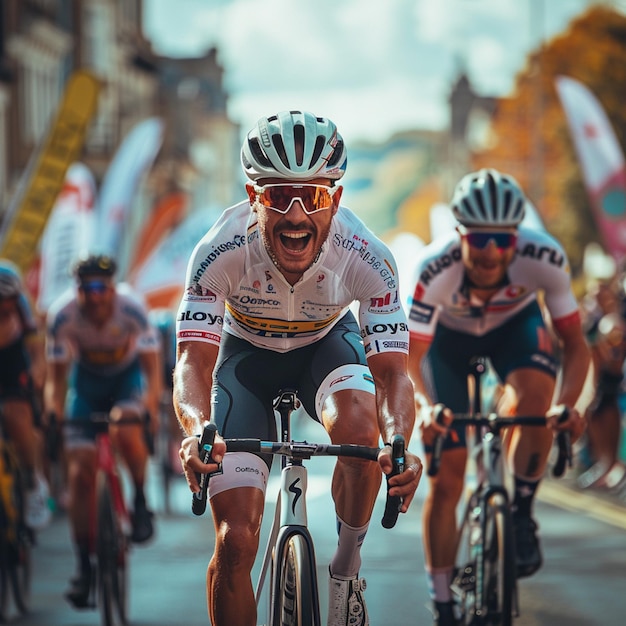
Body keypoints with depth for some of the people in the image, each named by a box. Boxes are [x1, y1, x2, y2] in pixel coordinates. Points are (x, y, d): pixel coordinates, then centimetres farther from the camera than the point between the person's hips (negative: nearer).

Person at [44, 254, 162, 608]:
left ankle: (141, 502, -8)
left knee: (125, 429, -34)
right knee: (81, 472, -9)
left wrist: (150, 409, -39)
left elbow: (152, 370, -24)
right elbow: (56, 377, -17)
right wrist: (52, 414, -33)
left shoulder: (132, 309, -30)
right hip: (87, 381, 2)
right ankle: (84, 566, -1)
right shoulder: (62, 316, -26)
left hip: (127, 378, -1)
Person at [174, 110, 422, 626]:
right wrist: (197, 432, -60)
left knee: (362, 431, -35)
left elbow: (392, 371, -33)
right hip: (248, 353, 0)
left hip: (329, 343, 0)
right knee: (235, 542, -12)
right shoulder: (222, 251, -34)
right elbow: (194, 362, -38)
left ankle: (347, 569, -9)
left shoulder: (365, 256, -32)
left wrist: (400, 445, -55)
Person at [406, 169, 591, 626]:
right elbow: (410, 357, -30)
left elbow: (574, 343, -25)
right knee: (446, 479, -5)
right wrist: (424, 406, -50)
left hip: (515, 324, 0)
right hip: (449, 334, 0)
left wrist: (568, 403, -43)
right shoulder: (435, 269, -38)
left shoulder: (545, 258, -35)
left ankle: (522, 514, -11)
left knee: (535, 397, -35)